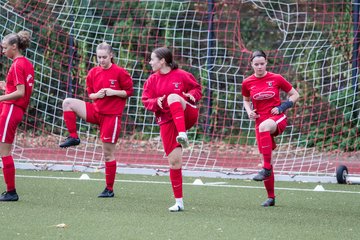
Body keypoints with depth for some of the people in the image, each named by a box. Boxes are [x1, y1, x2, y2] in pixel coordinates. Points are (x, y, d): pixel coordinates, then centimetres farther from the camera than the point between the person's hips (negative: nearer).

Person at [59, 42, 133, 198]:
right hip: (96, 111, 5)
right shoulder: (93, 73, 5)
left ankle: (109, 189, 8)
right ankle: (73, 137, -9)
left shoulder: (119, 72, -8)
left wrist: (113, 92, -17)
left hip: (112, 116, -5)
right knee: (68, 103, -16)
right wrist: (96, 95, -8)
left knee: (108, 153, -1)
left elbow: (129, 91, -2)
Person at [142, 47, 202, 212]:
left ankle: (182, 135, -49)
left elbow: (197, 88, 10)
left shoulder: (181, 75, 0)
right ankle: (179, 202, 7)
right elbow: (146, 100, 6)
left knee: (173, 97, -33)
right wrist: (156, 102, -15)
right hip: (167, 122, 3)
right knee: (174, 161, -3)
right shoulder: (152, 80, 9)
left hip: (186, 116, -3)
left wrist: (192, 95, -12)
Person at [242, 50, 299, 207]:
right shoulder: (247, 83, 3)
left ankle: (266, 169, -39)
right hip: (260, 121, 4)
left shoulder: (276, 79, -3)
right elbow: (246, 100, 23)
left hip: (278, 119, -4)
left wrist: (282, 107, -9)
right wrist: (249, 112, 2)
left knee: (264, 126, -40)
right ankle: (271, 197, 16)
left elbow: (295, 95, 6)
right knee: (265, 157, 1)